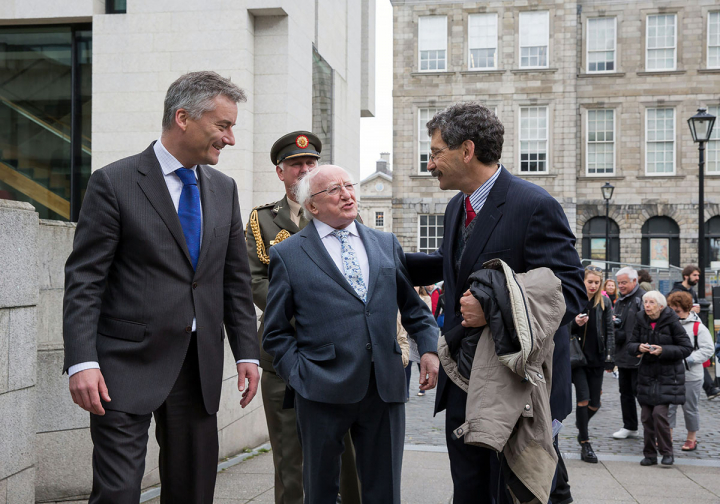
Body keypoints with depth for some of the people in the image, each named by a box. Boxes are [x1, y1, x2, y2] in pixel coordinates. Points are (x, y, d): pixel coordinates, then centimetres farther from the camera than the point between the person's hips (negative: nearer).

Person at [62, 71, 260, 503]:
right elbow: (84, 280, -9)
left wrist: (247, 352, 9)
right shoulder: (114, 183, -6)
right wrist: (82, 362, -17)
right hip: (127, 366, -5)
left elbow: (236, 278, 15)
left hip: (199, 368, 5)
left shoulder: (224, 189, 12)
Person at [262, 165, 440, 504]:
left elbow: (412, 304, 17)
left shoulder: (387, 243, 13)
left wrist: (429, 347, 3)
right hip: (324, 392, -3)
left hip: (385, 387, 3)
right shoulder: (288, 254, 2)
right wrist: (299, 374, -7)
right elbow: (276, 332, 4)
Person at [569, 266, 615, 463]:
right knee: (583, 399, -9)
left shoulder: (604, 303, 4)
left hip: (596, 358, 3)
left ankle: (581, 425, 38)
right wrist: (575, 323, -19)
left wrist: (610, 358, -2)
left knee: (595, 403, 7)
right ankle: (585, 443, 3)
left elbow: (610, 331, 4)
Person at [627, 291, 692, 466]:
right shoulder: (641, 322, 4)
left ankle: (667, 452, 2)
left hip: (668, 376, -4)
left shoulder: (672, 322, -9)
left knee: (659, 413, -15)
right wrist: (639, 347, -16)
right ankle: (650, 455, 16)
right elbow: (629, 345, 7)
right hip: (647, 374, 5)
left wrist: (663, 350, -20)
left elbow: (687, 348, -8)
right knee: (647, 416, 4)